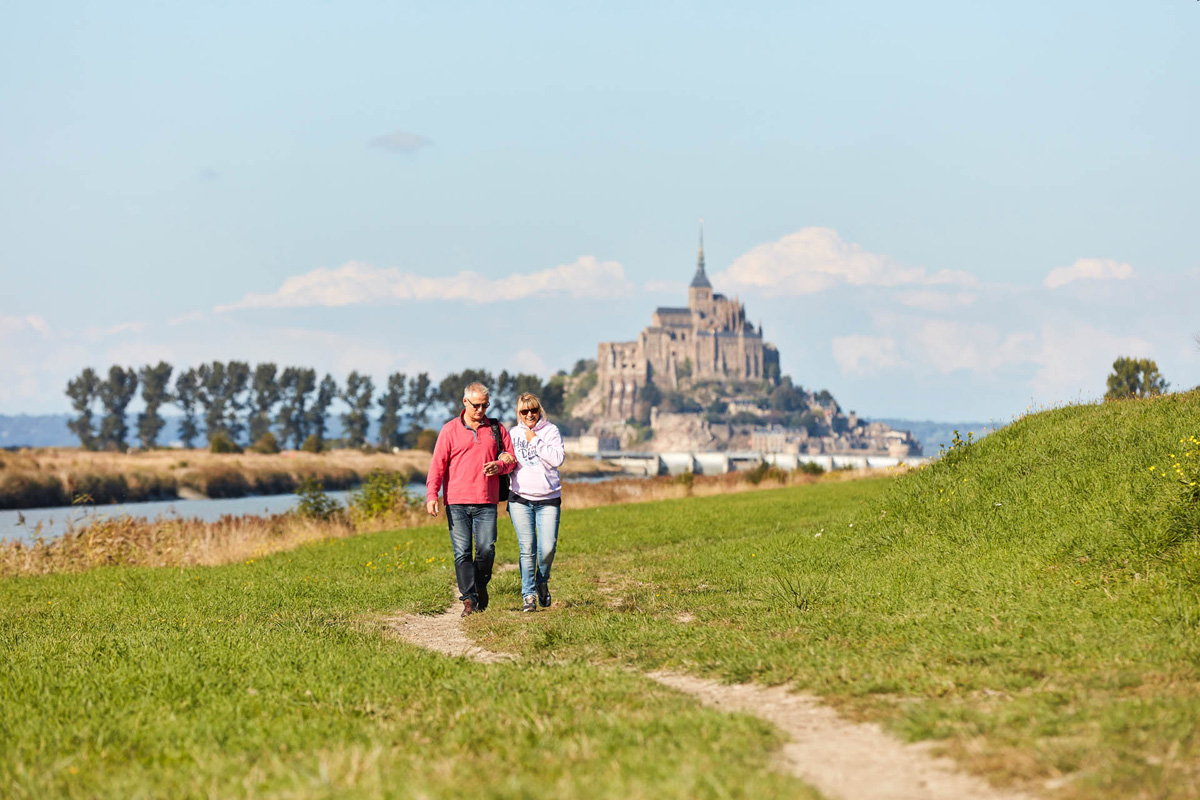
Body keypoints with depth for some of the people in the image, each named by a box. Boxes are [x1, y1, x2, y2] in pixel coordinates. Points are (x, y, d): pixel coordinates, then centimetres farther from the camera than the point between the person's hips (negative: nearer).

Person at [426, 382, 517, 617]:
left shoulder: (496, 429, 11)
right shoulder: (450, 430, 5)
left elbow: (511, 457, 15)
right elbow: (438, 464, 2)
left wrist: (499, 465, -8)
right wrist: (432, 494, -9)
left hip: (486, 502, 1)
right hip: (456, 502, -1)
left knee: (486, 549, -8)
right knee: (462, 552, -4)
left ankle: (481, 585, 18)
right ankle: (469, 597, 1)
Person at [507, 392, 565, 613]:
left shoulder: (550, 430, 3)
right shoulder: (514, 433, 12)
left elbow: (557, 460, -9)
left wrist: (535, 441, -10)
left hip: (548, 499, -1)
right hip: (520, 499, 1)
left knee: (548, 547, -9)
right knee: (527, 548, -8)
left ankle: (542, 581, 20)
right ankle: (528, 595, -2)